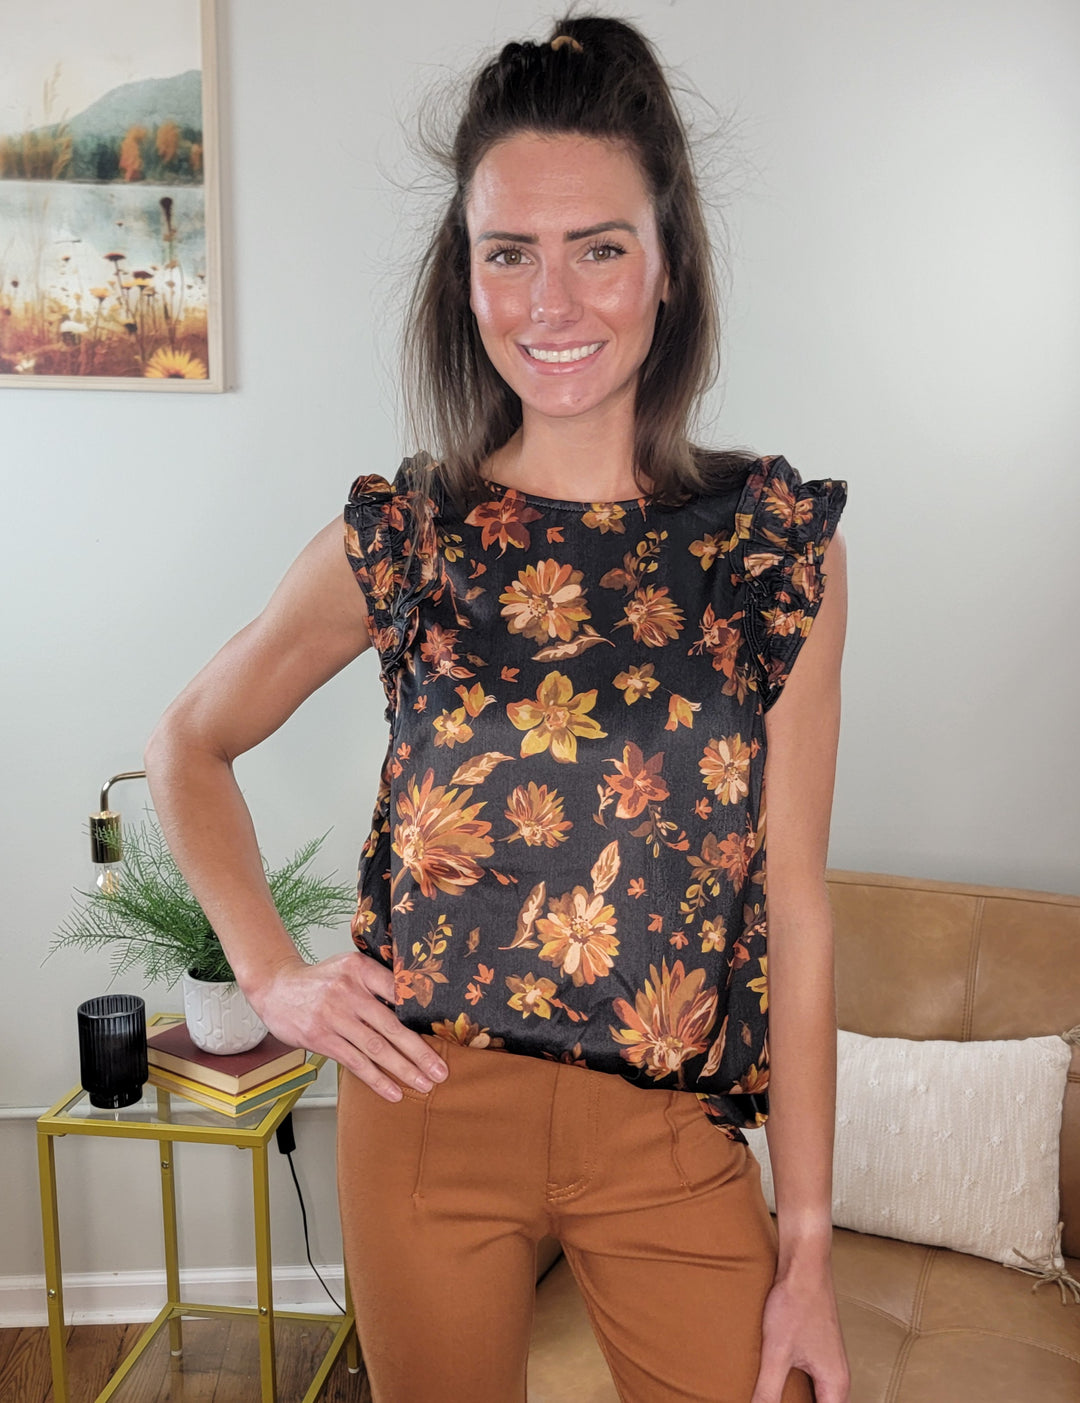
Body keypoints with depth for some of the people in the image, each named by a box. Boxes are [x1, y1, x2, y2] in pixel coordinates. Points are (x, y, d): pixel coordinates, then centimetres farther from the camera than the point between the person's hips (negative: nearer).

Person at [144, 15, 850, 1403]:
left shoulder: (782, 540, -6)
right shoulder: (397, 538, -6)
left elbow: (794, 903, -5)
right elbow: (190, 744, 9)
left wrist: (808, 1244, -4)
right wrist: (270, 972, -2)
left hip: (673, 1132, 0)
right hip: (432, 1109, 1)